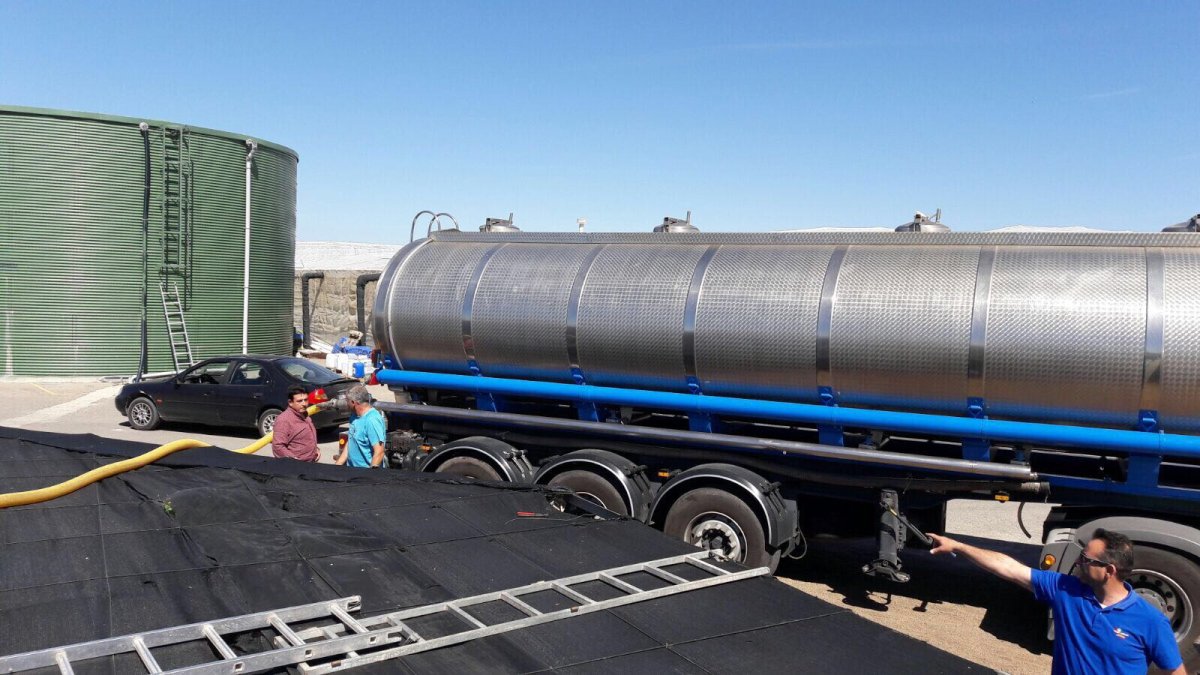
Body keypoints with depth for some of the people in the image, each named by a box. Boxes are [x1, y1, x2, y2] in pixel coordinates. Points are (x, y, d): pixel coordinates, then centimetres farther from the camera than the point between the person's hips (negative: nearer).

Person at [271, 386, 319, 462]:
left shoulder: (305, 416, 14)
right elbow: (278, 446, -20)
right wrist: (295, 461, -22)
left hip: (311, 464, 8)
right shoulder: (284, 420, -14)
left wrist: (315, 449, 12)